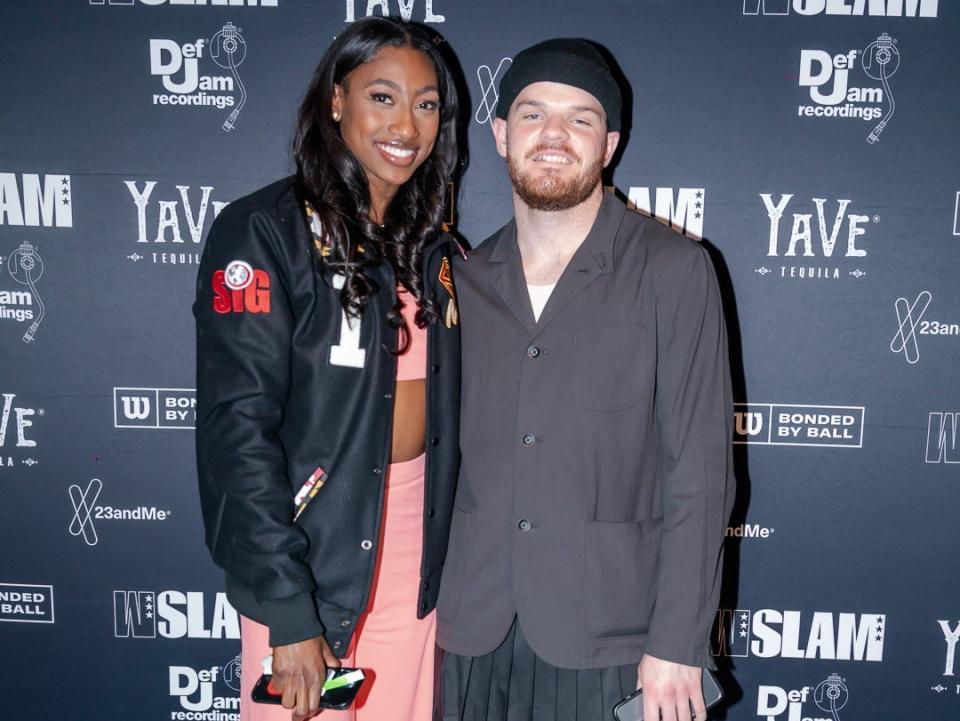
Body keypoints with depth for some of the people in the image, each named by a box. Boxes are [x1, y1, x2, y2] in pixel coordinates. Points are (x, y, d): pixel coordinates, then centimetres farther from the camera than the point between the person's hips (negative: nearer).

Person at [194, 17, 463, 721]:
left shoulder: (434, 247, 8)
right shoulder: (265, 230, -11)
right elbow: (237, 425, -17)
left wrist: (448, 552, 8)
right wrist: (288, 611, -20)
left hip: (418, 553, 5)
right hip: (308, 550, -5)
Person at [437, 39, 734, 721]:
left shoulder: (672, 269, -6)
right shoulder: (466, 280, 5)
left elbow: (701, 472, -8)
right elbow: (447, 455, 9)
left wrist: (678, 644, -10)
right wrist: (428, 600, 7)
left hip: (610, 640, -3)